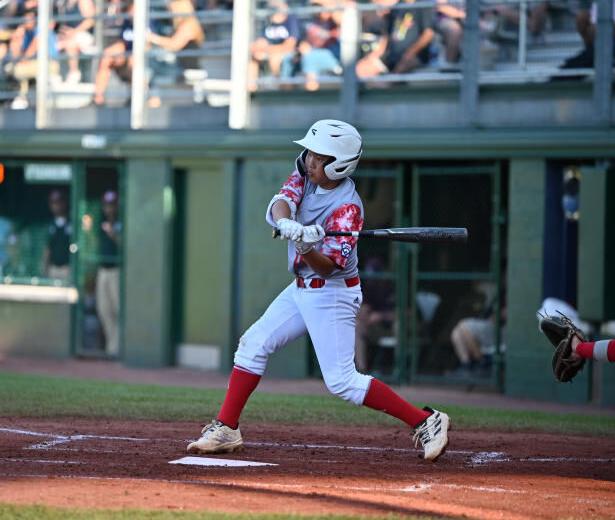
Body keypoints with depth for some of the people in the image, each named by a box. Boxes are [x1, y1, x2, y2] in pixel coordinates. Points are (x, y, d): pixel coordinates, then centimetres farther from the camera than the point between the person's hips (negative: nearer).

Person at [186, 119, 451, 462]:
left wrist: (308, 251, -49)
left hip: (332, 294, -8)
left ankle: (426, 422, -10)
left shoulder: (347, 207, -24)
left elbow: (328, 266, -28)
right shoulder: (305, 173, -3)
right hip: (302, 289, 8)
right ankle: (226, 430, 14)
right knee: (253, 345, 6)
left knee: (342, 380, -13)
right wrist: (285, 222, -42)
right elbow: (280, 203, -19)